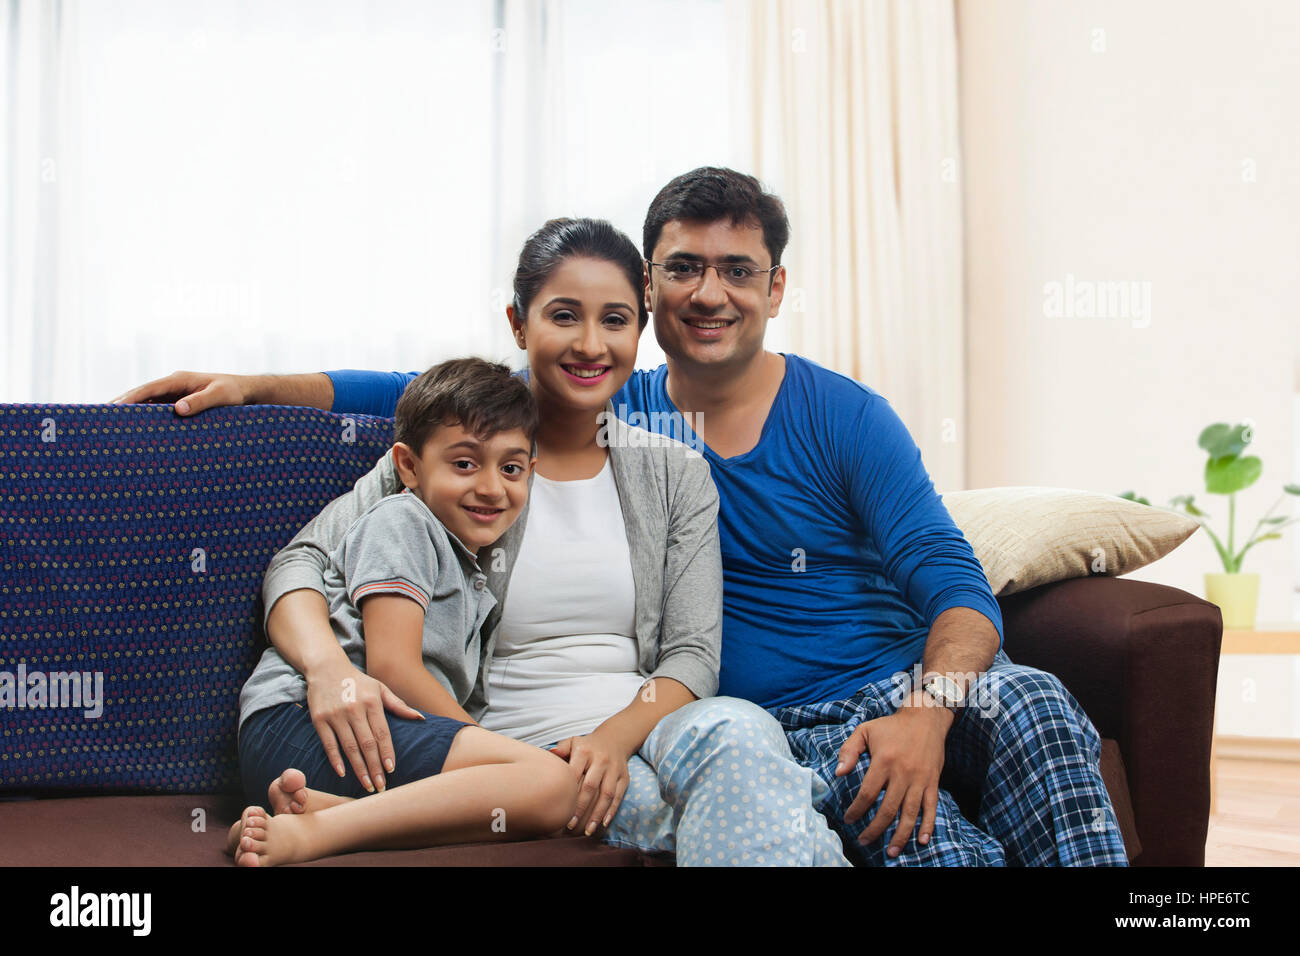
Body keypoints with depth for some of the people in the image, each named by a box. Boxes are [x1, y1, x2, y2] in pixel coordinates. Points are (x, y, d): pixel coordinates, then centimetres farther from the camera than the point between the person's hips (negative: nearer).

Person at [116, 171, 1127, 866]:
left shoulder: (845, 417, 2)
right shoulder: (617, 413, 8)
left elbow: (954, 583, -6)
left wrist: (927, 709, -27)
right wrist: (252, 386, 0)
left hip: (909, 683, 1)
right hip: (781, 723, -1)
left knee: (1031, 704, -32)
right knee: (934, 840, -32)